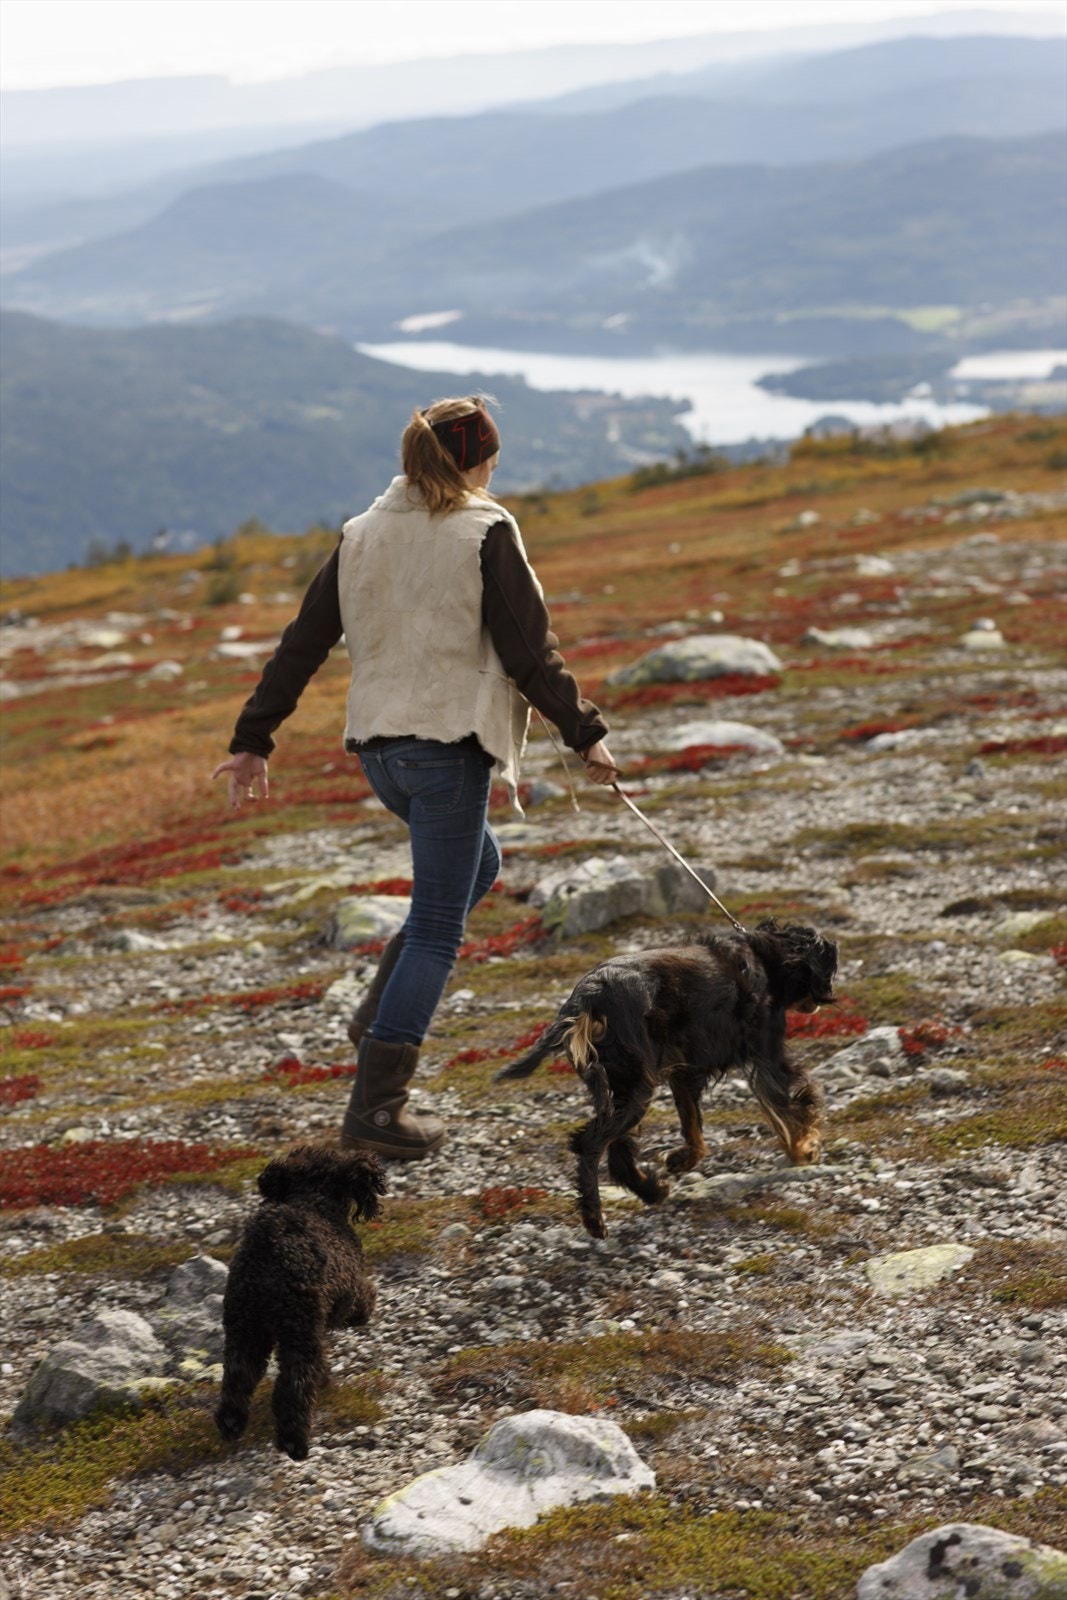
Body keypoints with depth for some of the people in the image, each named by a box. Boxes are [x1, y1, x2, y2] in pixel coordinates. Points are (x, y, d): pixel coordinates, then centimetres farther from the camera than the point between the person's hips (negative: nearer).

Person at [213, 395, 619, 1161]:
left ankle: (384, 1009, 15)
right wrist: (586, 733, -3)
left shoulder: (363, 535, 9)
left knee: (477, 863, 29)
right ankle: (376, 1108, -5)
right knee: (436, 931, -1)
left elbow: (303, 644, 10)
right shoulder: (486, 535, -8)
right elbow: (528, 652, -11)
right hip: (449, 741, -7)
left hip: (378, 746, 7)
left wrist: (253, 739, 14)